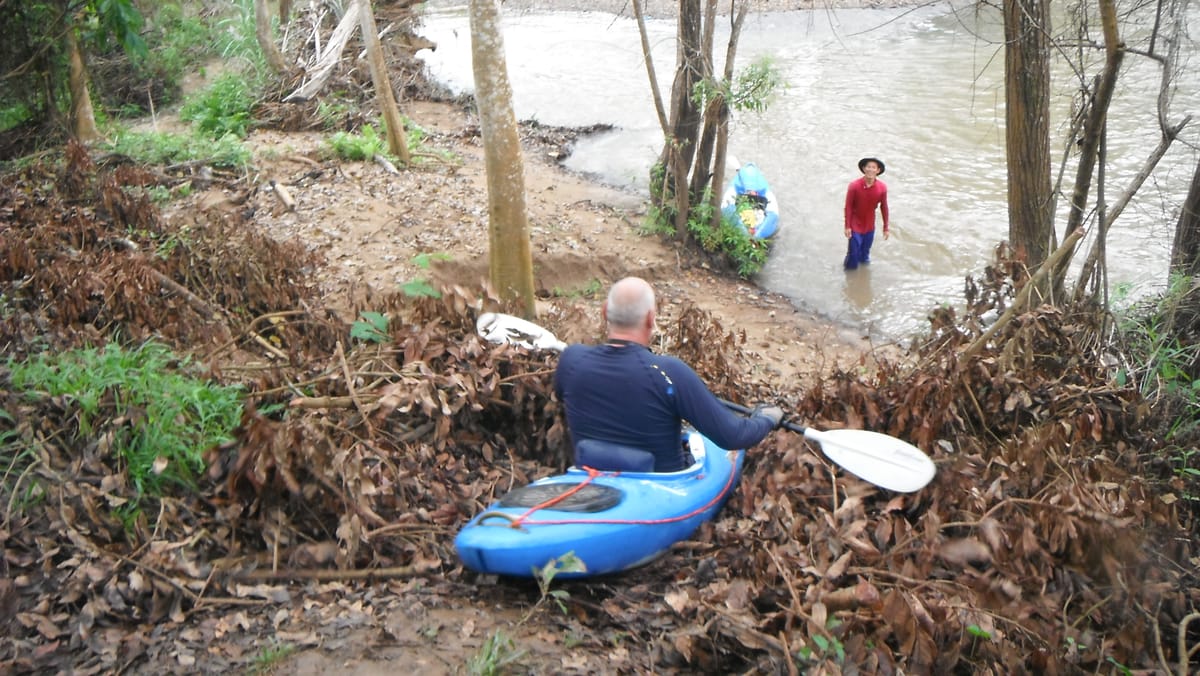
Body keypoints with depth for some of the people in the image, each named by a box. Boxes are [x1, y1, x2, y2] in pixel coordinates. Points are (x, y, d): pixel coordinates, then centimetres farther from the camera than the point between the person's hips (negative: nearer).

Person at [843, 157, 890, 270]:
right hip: (855, 226, -3)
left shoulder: (882, 188, -14)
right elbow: (848, 207, -13)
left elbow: (884, 208, -2)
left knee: (865, 253, 15)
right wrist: (847, 227, -11)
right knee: (853, 253, -1)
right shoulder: (854, 185, -22)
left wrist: (886, 228, 3)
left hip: (870, 227, 3)